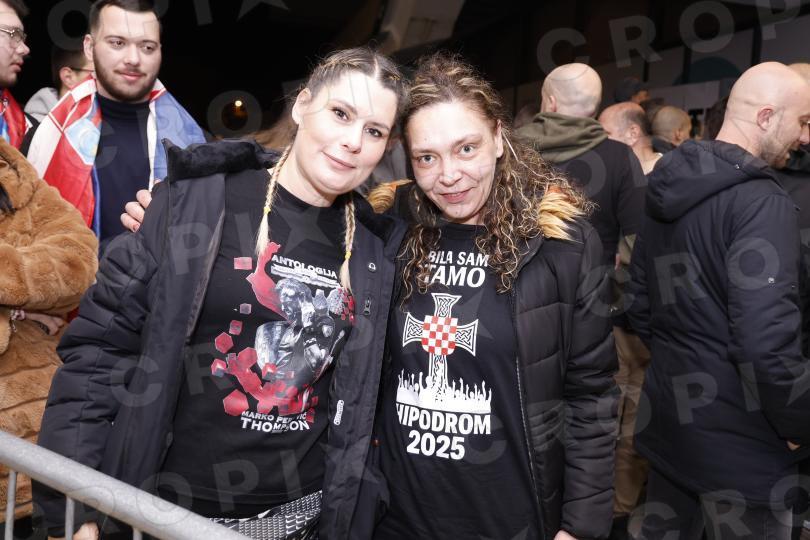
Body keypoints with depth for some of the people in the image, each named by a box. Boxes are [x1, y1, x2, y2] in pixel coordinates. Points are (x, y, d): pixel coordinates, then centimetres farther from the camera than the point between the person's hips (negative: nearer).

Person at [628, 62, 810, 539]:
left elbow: (641, 307, 12)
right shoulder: (762, 201, -19)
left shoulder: (670, 191, 7)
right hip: (737, 439, -8)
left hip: (669, 418, 8)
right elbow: (766, 341, -26)